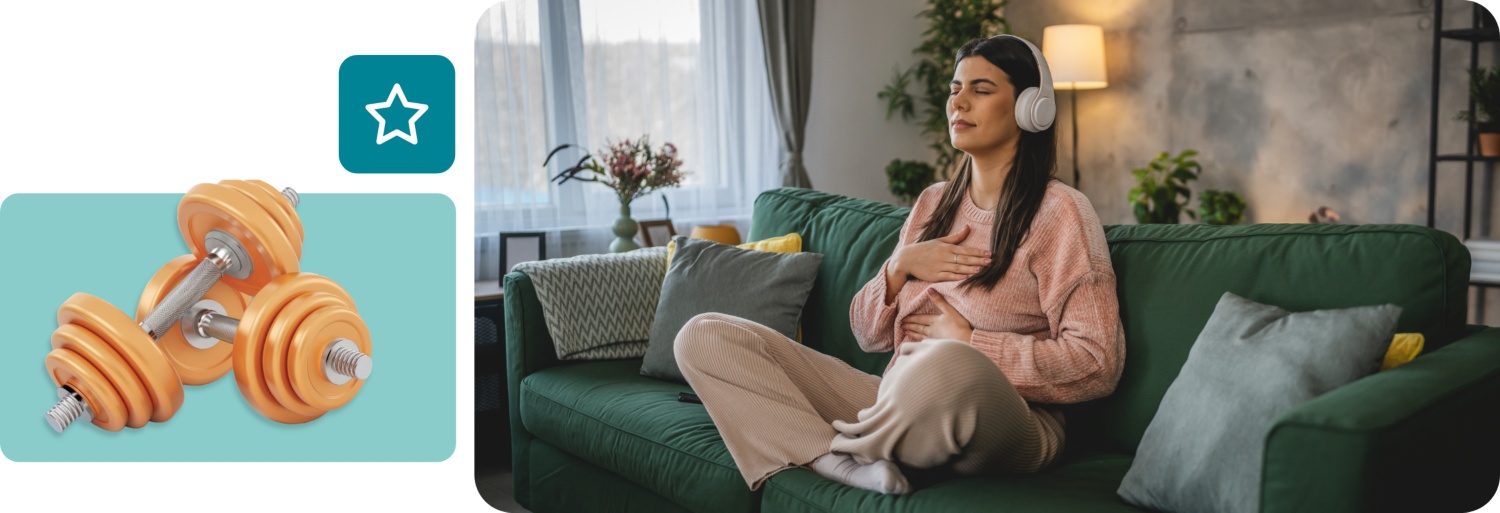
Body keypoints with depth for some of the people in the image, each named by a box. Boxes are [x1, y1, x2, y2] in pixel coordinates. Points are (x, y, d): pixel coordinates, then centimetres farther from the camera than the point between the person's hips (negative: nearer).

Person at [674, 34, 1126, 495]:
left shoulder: (1059, 212, -2)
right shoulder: (934, 203, 18)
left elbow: (1097, 364, -11)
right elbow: (868, 334, 18)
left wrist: (968, 343, -9)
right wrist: (901, 266, -1)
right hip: (898, 408, 6)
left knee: (947, 367, -45)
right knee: (703, 336, -5)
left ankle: (846, 445, -12)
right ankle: (835, 460, -27)